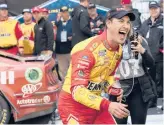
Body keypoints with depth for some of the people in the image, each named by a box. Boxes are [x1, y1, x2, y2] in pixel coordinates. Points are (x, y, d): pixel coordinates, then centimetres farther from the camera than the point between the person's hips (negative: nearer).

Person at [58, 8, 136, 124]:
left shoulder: (118, 49, 1)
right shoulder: (87, 50, -25)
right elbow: (77, 90, -31)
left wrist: (111, 88, -4)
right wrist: (107, 105, -40)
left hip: (95, 103, 8)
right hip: (74, 105, -8)